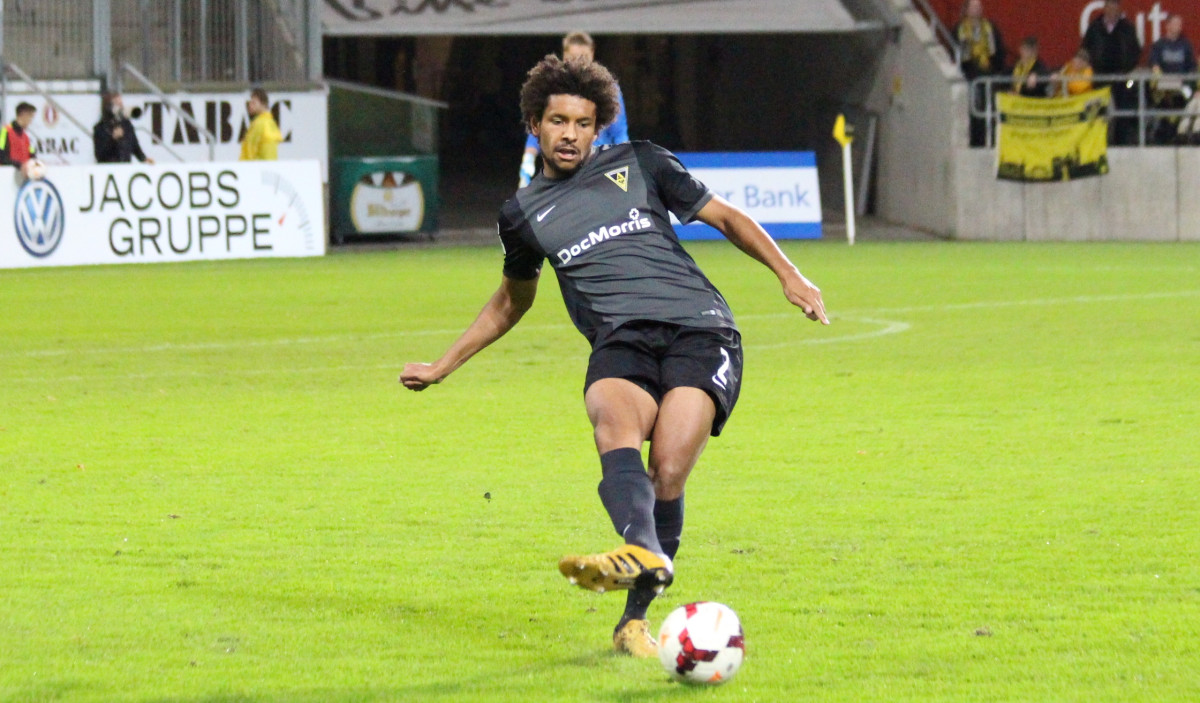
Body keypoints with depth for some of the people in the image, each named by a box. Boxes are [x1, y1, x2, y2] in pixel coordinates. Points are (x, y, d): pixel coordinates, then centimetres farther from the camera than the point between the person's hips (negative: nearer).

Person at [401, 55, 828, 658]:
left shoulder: (639, 164, 18)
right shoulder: (524, 214, 22)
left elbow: (725, 216, 22)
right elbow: (511, 301, 39)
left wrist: (789, 275, 9)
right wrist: (442, 367, 40)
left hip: (700, 328, -1)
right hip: (620, 341, 1)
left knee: (667, 473, -22)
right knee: (616, 426, -35)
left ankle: (635, 618, -10)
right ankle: (644, 553, -62)